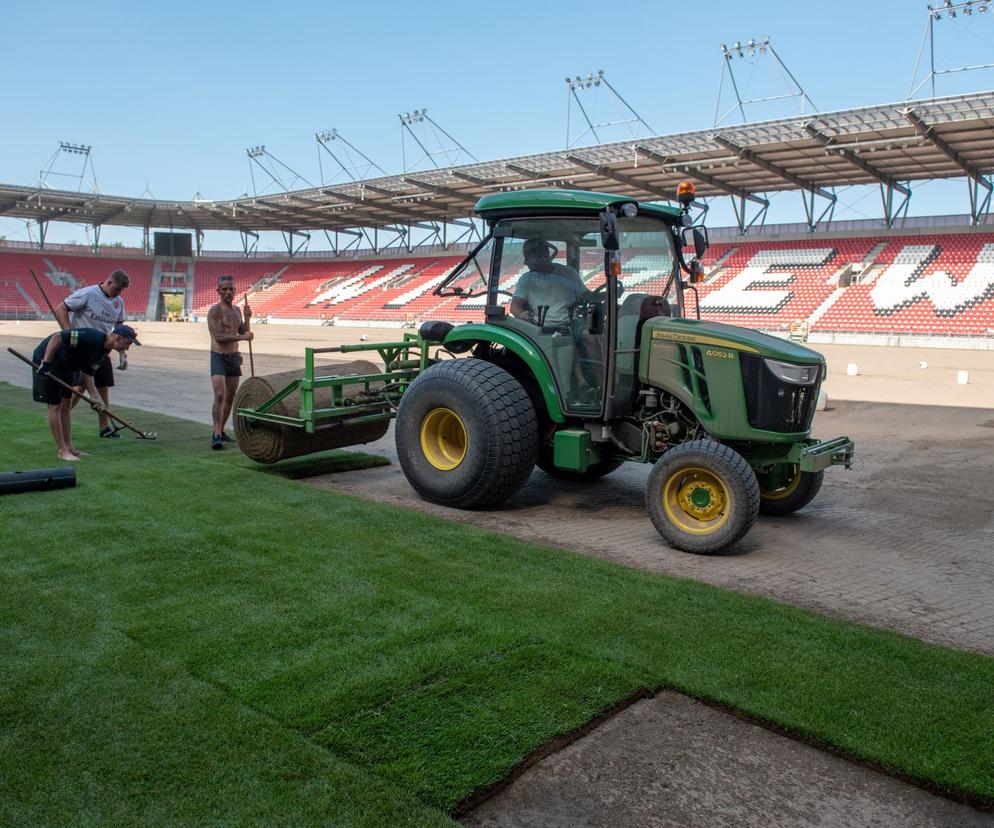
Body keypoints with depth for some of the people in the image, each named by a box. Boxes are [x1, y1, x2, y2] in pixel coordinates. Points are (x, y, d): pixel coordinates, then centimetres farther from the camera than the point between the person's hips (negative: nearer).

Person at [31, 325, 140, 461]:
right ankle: (62, 451, -2)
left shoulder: (104, 350, 0)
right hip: (46, 359, -10)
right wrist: (45, 363, -31)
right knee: (55, 405, -6)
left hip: (66, 366, 10)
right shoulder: (92, 337, -30)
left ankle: (69, 447, 17)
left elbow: (88, 372, 6)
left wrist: (94, 398, -2)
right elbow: (57, 337, -32)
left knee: (66, 404, 11)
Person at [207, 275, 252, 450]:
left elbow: (244, 333, 13)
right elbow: (218, 337, -21)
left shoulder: (236, 310, 11)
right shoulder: (215, 310, -12)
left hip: (234, 357, 7)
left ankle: (220, 432, 23)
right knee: (220, 395, -18)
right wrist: (241, 337, -25)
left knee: (230, 397, 11)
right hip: (219, 357, -7)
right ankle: (216, 435, -18)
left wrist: (247, 318, -3)